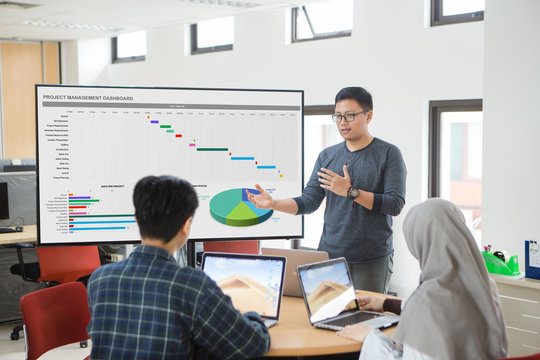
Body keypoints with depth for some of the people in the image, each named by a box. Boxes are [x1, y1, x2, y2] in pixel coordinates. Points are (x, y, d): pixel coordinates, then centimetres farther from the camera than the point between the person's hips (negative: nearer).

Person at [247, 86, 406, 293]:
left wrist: (350, 191, -19)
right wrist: (273, 203, -10)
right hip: (329, 255, 4)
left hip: (372, 260, -3)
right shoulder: (328, 156, 11)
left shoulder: (388, 154, -2)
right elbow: (309, 202, 6)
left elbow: (395, 204, -11)